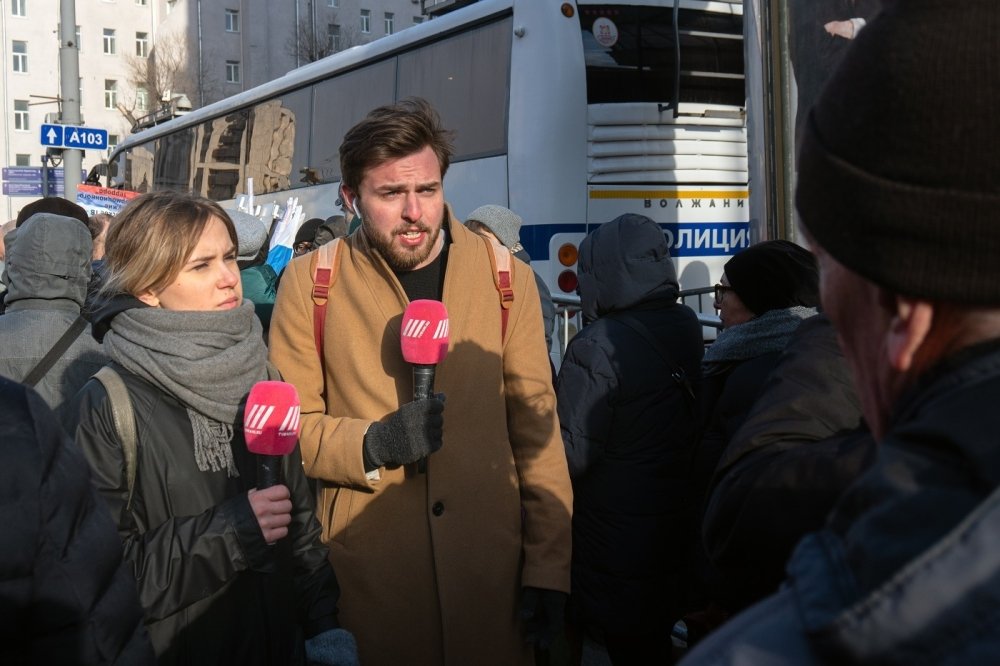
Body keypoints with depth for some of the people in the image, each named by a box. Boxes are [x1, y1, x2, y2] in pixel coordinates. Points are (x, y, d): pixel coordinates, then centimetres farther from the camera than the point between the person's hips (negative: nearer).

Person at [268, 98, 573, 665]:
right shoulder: (309, 282, -2)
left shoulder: (506, 276, 0)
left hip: (492, 563, 1)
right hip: (366, 570, -1)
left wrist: (549, 568, -1)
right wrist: (373, 444, -18)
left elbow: (536, 427, 1)